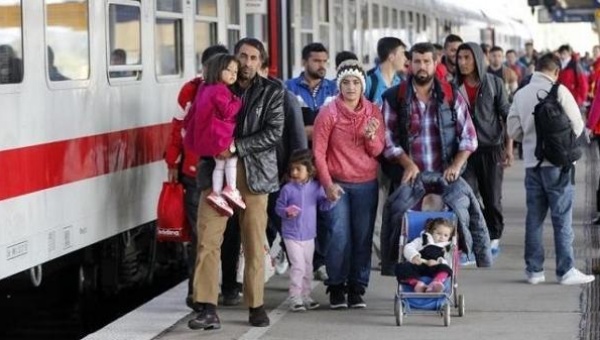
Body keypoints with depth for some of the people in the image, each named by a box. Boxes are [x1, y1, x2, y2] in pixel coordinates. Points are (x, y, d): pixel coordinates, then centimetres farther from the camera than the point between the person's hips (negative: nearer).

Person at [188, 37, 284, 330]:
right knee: (207, 240, -8)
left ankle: (256, 306, 16)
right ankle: (208, 308, -7)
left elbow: (274, 133, -5)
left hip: (254, 173, -1)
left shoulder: (271, 92, 6)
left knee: (255, 244, 4)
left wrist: (237, 147, -13)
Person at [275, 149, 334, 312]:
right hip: (292, 235, -4)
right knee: (298, 266, -10)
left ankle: (305, 296, 28)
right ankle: (295, 298, -2)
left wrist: (330, 199, -16)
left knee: (308, 267, 14)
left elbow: (323, 205, 4)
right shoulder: (287, 189, -10)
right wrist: (286, 212, -24)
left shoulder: (316, 187, -2)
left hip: (309, 235, 4)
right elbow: (278, 207, -4)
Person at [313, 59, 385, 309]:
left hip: (367, 184, 2)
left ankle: (357, 289, 10)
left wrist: (370, 137, -15)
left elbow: (377, 152, 5)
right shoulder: (328, 113, -2)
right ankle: (336, 287, 6)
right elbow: (319, 152, -1)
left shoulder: (373, 112, 6)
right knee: (340, 236, -9)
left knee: (363, 238, 0)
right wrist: (327, 183, -7)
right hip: (338, 184, -2)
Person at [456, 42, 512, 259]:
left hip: (491, 149, -1)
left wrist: (509, 147, -7)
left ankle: (494, 238, 26)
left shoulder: (494, 84, -2)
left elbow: (507, 116, -1)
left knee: (492, 198, 9)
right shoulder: (454, 87, 2)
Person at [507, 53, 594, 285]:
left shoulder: (521, 94, 3)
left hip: (532, 162, 5)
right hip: (558, 161, -4)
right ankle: (566, 271, 2)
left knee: (534, 218, 9)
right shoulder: (559, 91, -9)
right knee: (562, 218, 0)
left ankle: (534, 270, 12)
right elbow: (577, 126, -6)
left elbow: (513, 129, 4)